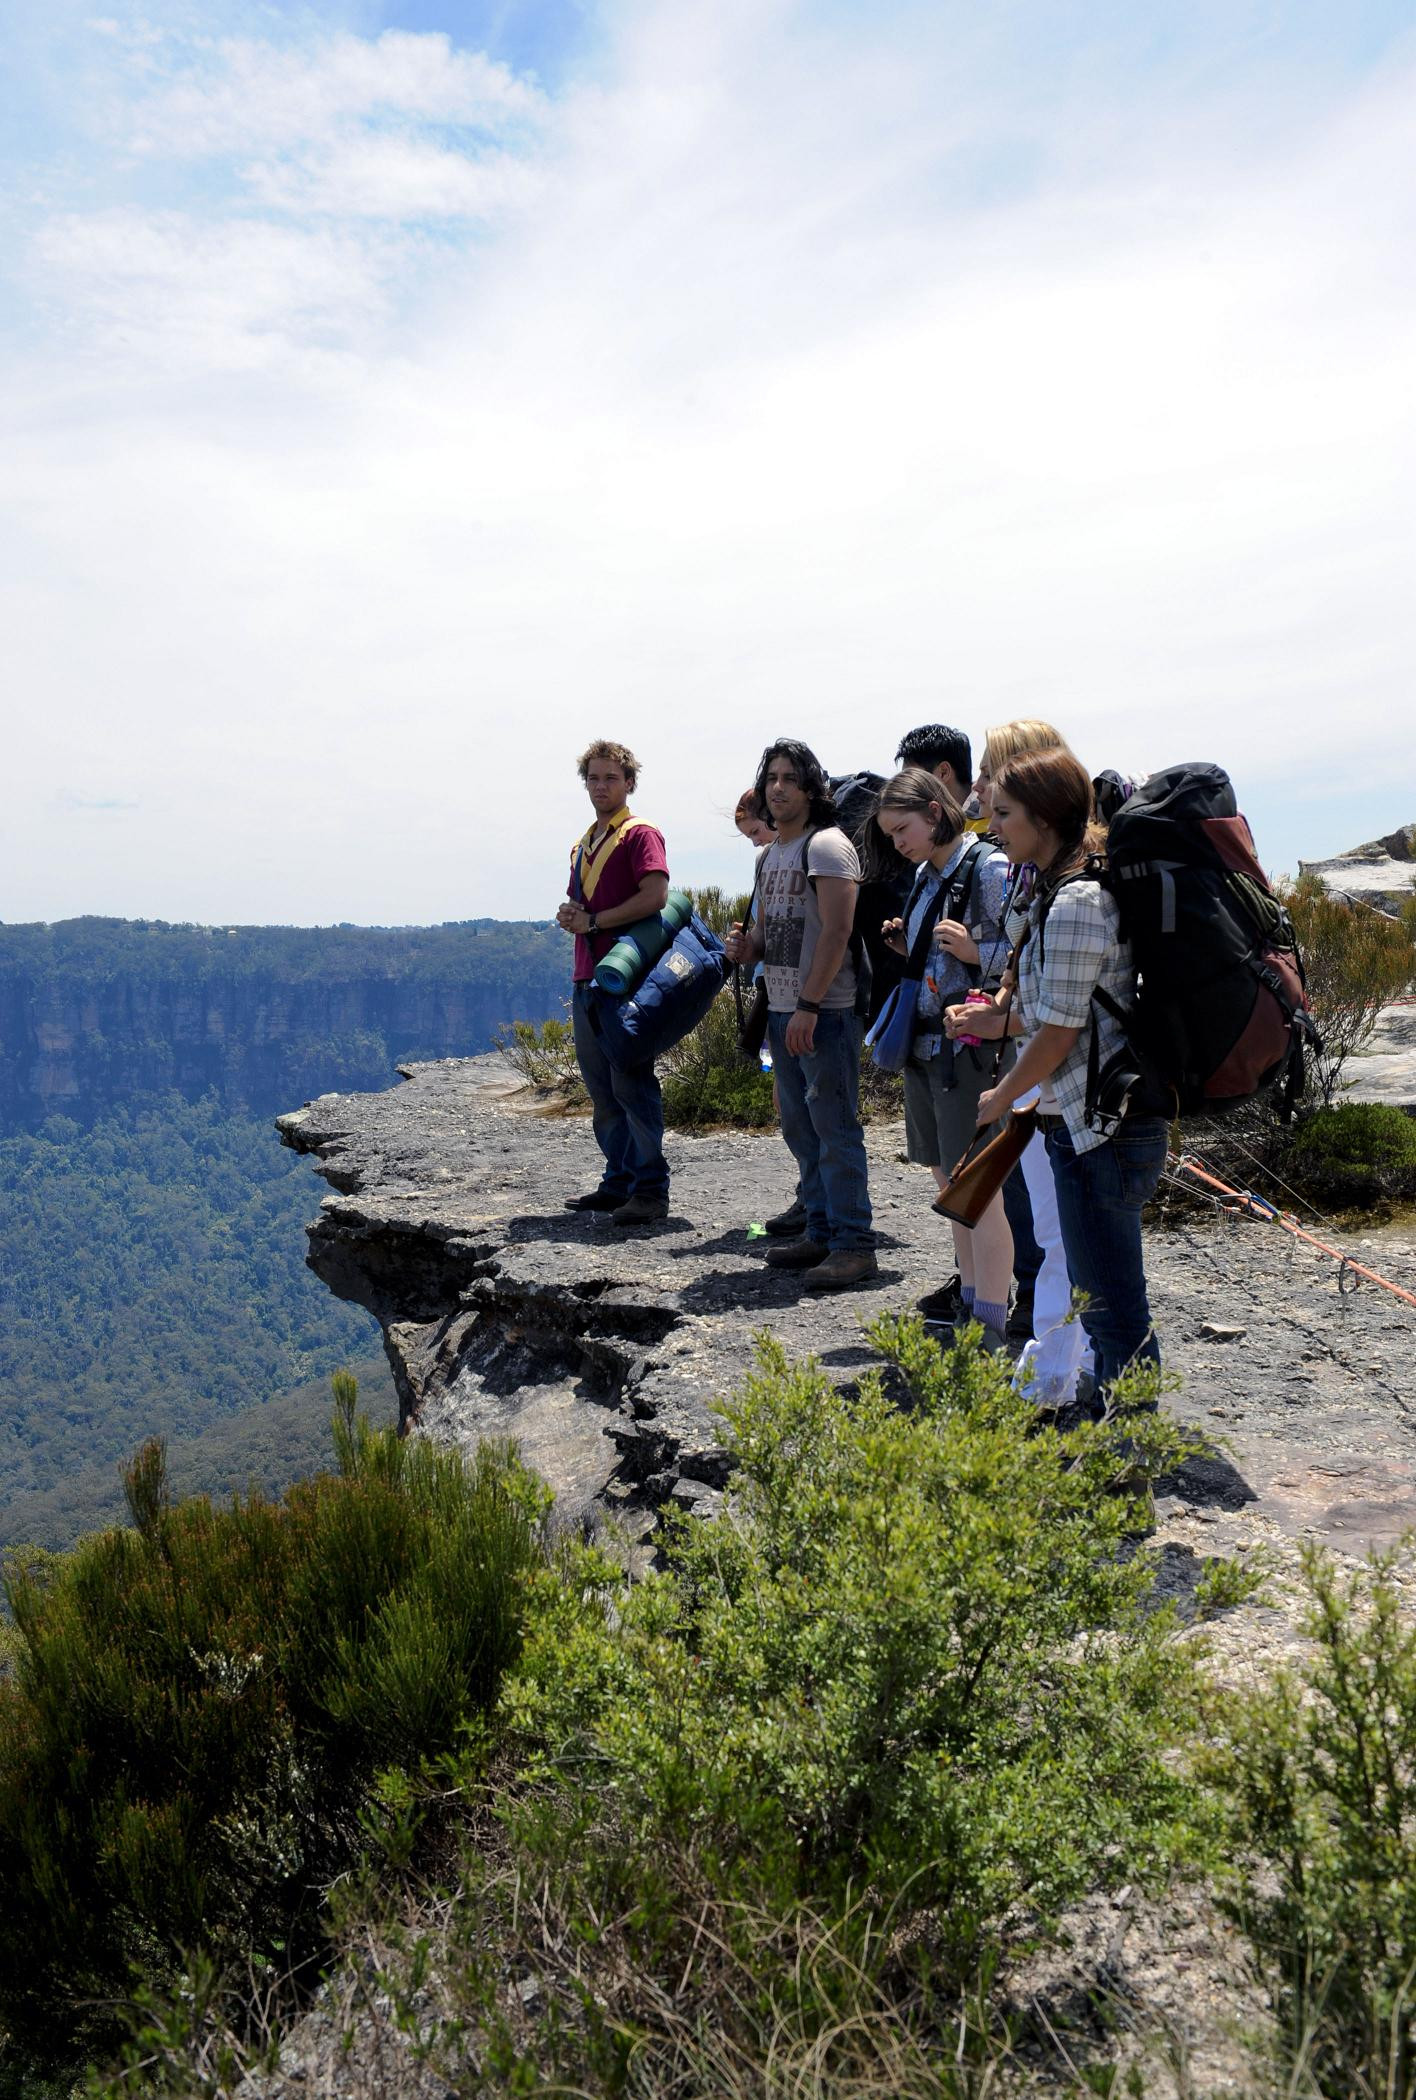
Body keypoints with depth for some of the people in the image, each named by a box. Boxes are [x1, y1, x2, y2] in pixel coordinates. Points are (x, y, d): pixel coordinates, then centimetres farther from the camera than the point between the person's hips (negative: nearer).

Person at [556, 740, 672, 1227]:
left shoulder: (640, 834, -4)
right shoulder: (582, 845, 22)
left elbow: (655, 895, -18)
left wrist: (593, 921, -13)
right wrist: (568, 916, 5)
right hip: (587, 979, 9)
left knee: (631, 1084, -8)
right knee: (601, 1090, 11)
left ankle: (651, 1189, -4)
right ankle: (618, 1182, 18)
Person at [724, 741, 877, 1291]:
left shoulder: (826, 845, -10)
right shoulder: (769, 855, 17)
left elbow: (836, 931, -18)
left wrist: (808, 1006, -22)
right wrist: (745, 946, 2)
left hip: (824, 1012, -9)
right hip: (781, 1010, 9)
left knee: (835, 1127, -7)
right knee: (799, 1127, 14)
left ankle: (854, 1245, -1)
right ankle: (821, 1232, 24)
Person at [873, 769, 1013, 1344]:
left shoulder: (989, 868, -12)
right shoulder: (925, 874, 14)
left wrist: (975, 951, -27)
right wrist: (907, 947, 6)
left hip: (970, 1044, -9)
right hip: (924, 1040, 9)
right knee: (948, 1180, 15)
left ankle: (991, 1327, 1)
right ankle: (970, 1302, 27)